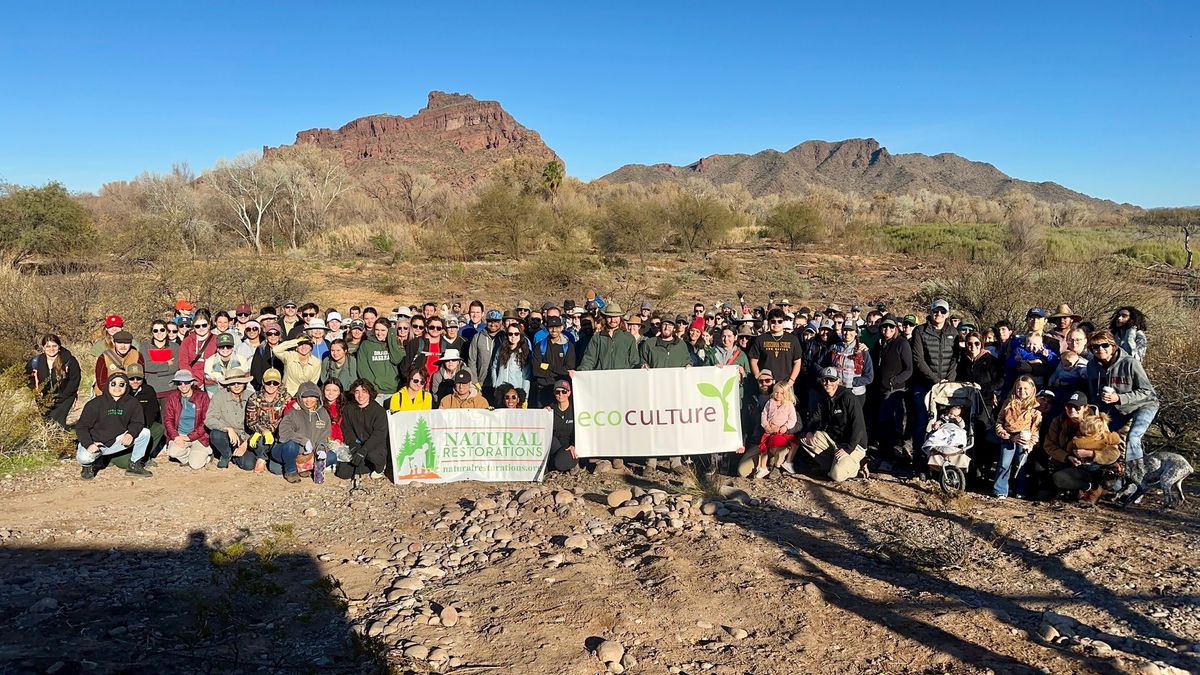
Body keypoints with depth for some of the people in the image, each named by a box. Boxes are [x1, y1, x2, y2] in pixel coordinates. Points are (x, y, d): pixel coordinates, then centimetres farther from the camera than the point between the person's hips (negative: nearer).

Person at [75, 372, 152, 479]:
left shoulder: (132, 403, -3)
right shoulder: (95, 404, -11)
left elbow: (137, 422, 1)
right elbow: (81, 426, -10)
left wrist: (131, 434, -23)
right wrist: (89, 444, -26)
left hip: (117, 441, 3)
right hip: (95, 443, -3)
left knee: (145, 433, -13)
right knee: (83, 457, -34)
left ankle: (134, 466, 0)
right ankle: (88, 466, 7)